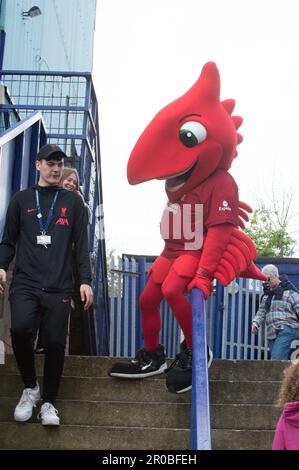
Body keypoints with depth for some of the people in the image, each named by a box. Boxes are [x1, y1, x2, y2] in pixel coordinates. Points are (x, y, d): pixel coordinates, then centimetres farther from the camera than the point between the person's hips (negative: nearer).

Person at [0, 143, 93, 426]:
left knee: (55, 342, -7)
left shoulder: (72, 202, 12)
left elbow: (81, 244, 11)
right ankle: (30, 388, 1)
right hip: (25, 282, 0)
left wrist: (85, 280, 2)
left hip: (59, 286, 1)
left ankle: (48, 402, 13)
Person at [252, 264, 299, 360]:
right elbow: (261, 311, 19)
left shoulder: (289, 291, 1)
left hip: (286, 331, -6)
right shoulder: (267, 295, 20)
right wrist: (255, 322, 0)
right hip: (272, 334, 6)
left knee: (276, 360, -20)